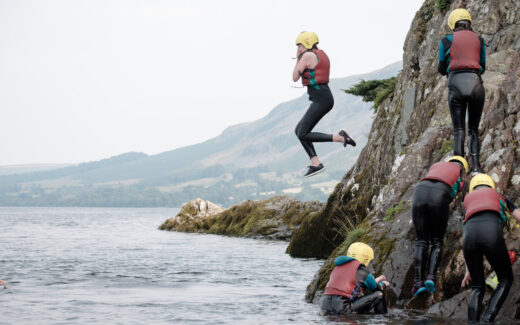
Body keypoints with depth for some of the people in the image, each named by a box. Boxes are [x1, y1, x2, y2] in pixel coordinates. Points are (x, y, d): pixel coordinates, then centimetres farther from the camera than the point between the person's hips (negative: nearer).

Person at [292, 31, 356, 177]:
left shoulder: (308, 55, -10)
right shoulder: (321, 55, 19)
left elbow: (295, 78, -4)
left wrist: (298, 58, 7)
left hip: (321, 99, -10)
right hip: (325, 97, 10)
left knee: (303, 135, -8)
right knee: (299, 130, 11)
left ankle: (340, 137, -14)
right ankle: (315, 164, 4)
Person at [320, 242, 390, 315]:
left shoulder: (337, 268, 23)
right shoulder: (360, 270, 0)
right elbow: (376, 288, 15)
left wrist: (376, 281, 49)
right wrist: (383, 284, 40)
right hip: (342, 310, -7)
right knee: (379, 295, 1)